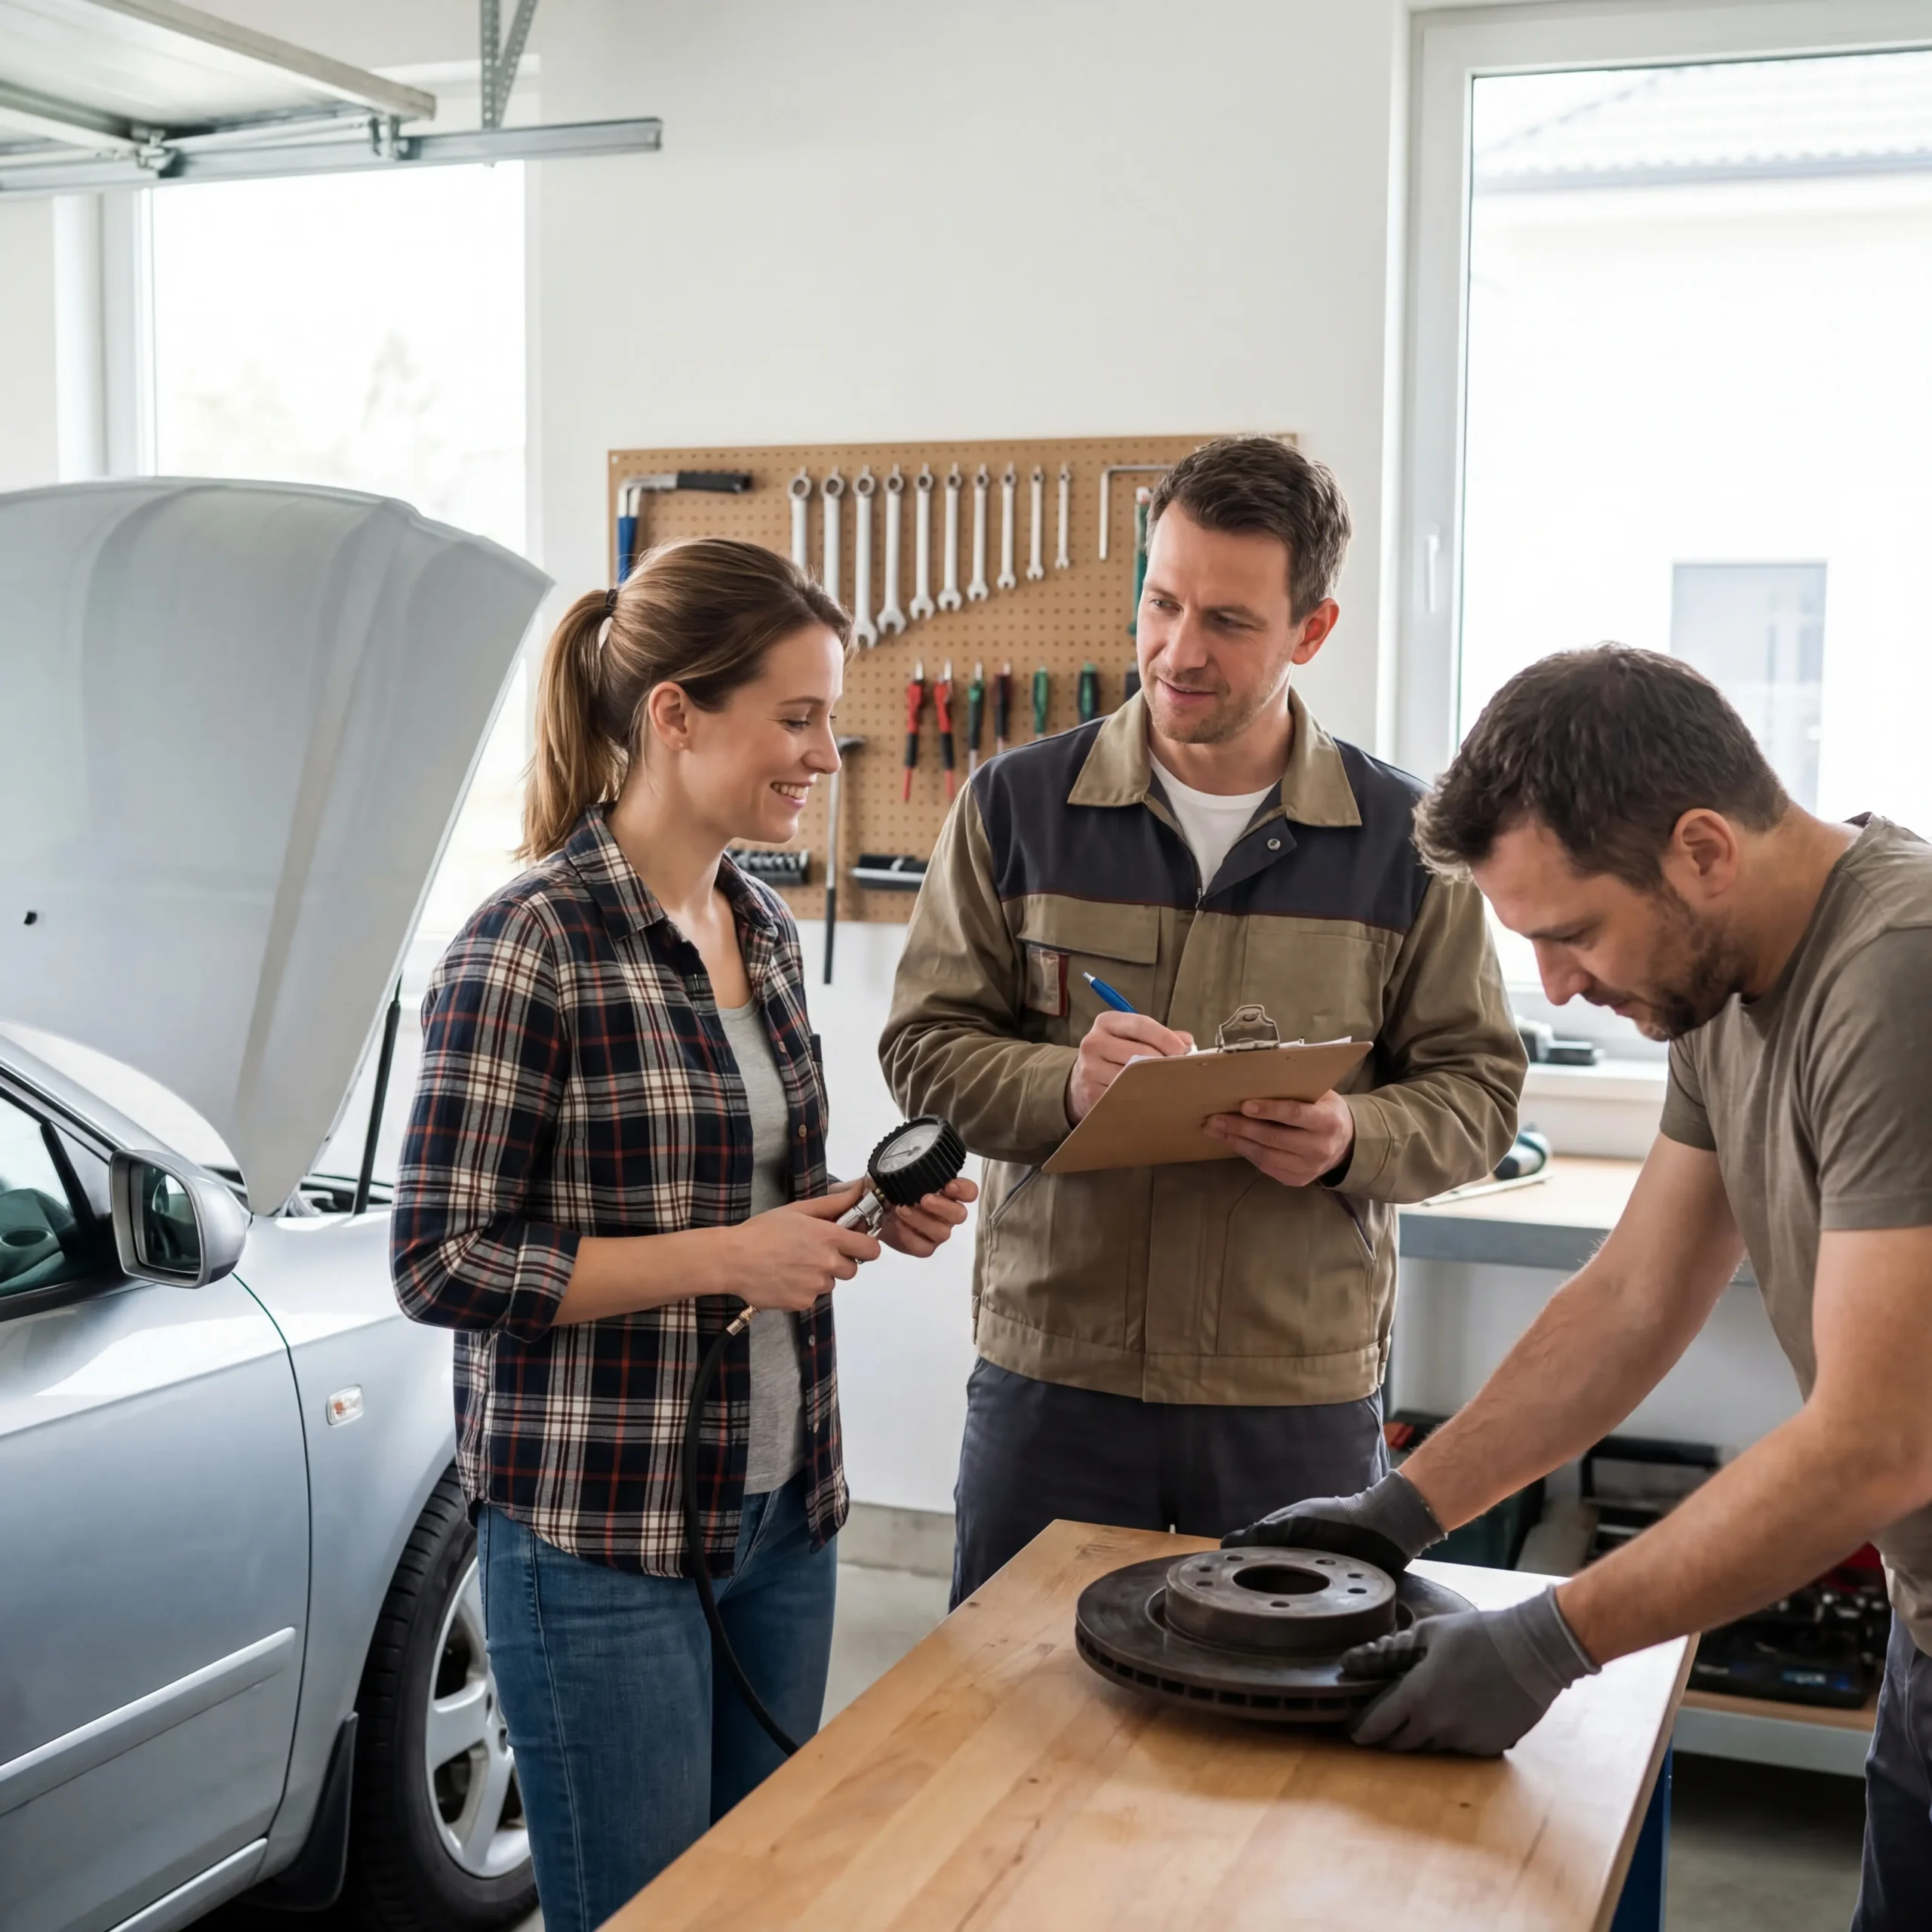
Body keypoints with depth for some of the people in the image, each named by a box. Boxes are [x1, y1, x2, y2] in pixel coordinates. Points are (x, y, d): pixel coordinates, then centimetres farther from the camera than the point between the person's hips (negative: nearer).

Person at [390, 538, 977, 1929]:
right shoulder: (532, 944, -16)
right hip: (600, 1537, -7)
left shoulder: (765, 928, 8)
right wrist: (727, 1256, -20)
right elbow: (444, 1264, -16)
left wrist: (859, 1218, 0)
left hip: (781, 1508, 8)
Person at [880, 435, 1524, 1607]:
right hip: (1052, 1376, 1)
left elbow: (1478, 1084, 4)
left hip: (1305, 1391, 0)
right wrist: (1065, 1086, -18)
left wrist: (1352, 1140, -17)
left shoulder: (1403, 839, 1)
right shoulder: (1018, 806, 2)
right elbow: (925, 1048, 2)